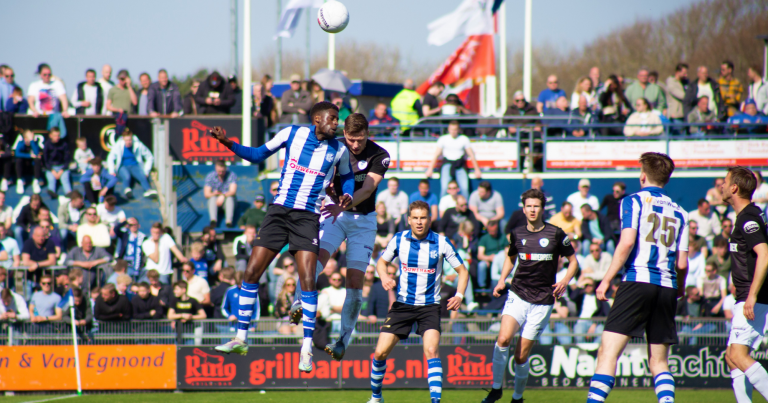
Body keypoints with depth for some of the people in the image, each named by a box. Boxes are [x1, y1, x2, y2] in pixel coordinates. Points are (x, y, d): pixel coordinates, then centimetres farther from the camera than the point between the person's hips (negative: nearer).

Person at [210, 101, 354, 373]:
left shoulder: (339, 150, 3)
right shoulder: (292, 134, 1)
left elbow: (347, 176, 20)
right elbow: (259, 155, 10)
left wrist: (347, 195, -1)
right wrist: (228, 143, -2)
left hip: (309, 217, -1)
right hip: (280, 210, 1)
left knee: (308, 281, -12)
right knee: (251, 272, -3)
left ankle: (307, 348, -4)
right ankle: (240, 339, 7)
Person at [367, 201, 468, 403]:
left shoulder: (441, 243, -7)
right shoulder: (399, 240, -2)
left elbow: (462, 270, 1)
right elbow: (382, 261, 13)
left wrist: (459, 295, -15)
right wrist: (384, 276, -9)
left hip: (430, 306, -2)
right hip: (403, 304, 2)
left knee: (431, 350, -24)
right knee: (380, 352, -3)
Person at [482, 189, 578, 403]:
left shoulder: (555, 234, -3)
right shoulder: (517, 234, 6)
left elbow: (573, 261, 7)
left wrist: (565, 280, -12)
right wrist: (502, 280, 10)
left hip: (542, 301, -2)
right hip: (518, 295, 2)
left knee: (521, 356, -2)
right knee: (503, 338, -24)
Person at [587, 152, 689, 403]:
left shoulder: (634, 201, 4)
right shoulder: (679, 213, 16)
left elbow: (627, 243, -10)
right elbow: (682, 263, 12)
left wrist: (607, 279, -6)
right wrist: (680, 288, 31)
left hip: (638, 281, -5)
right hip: (667, 287, 5)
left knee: (608, 352, -9)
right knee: (658, 361, 12)